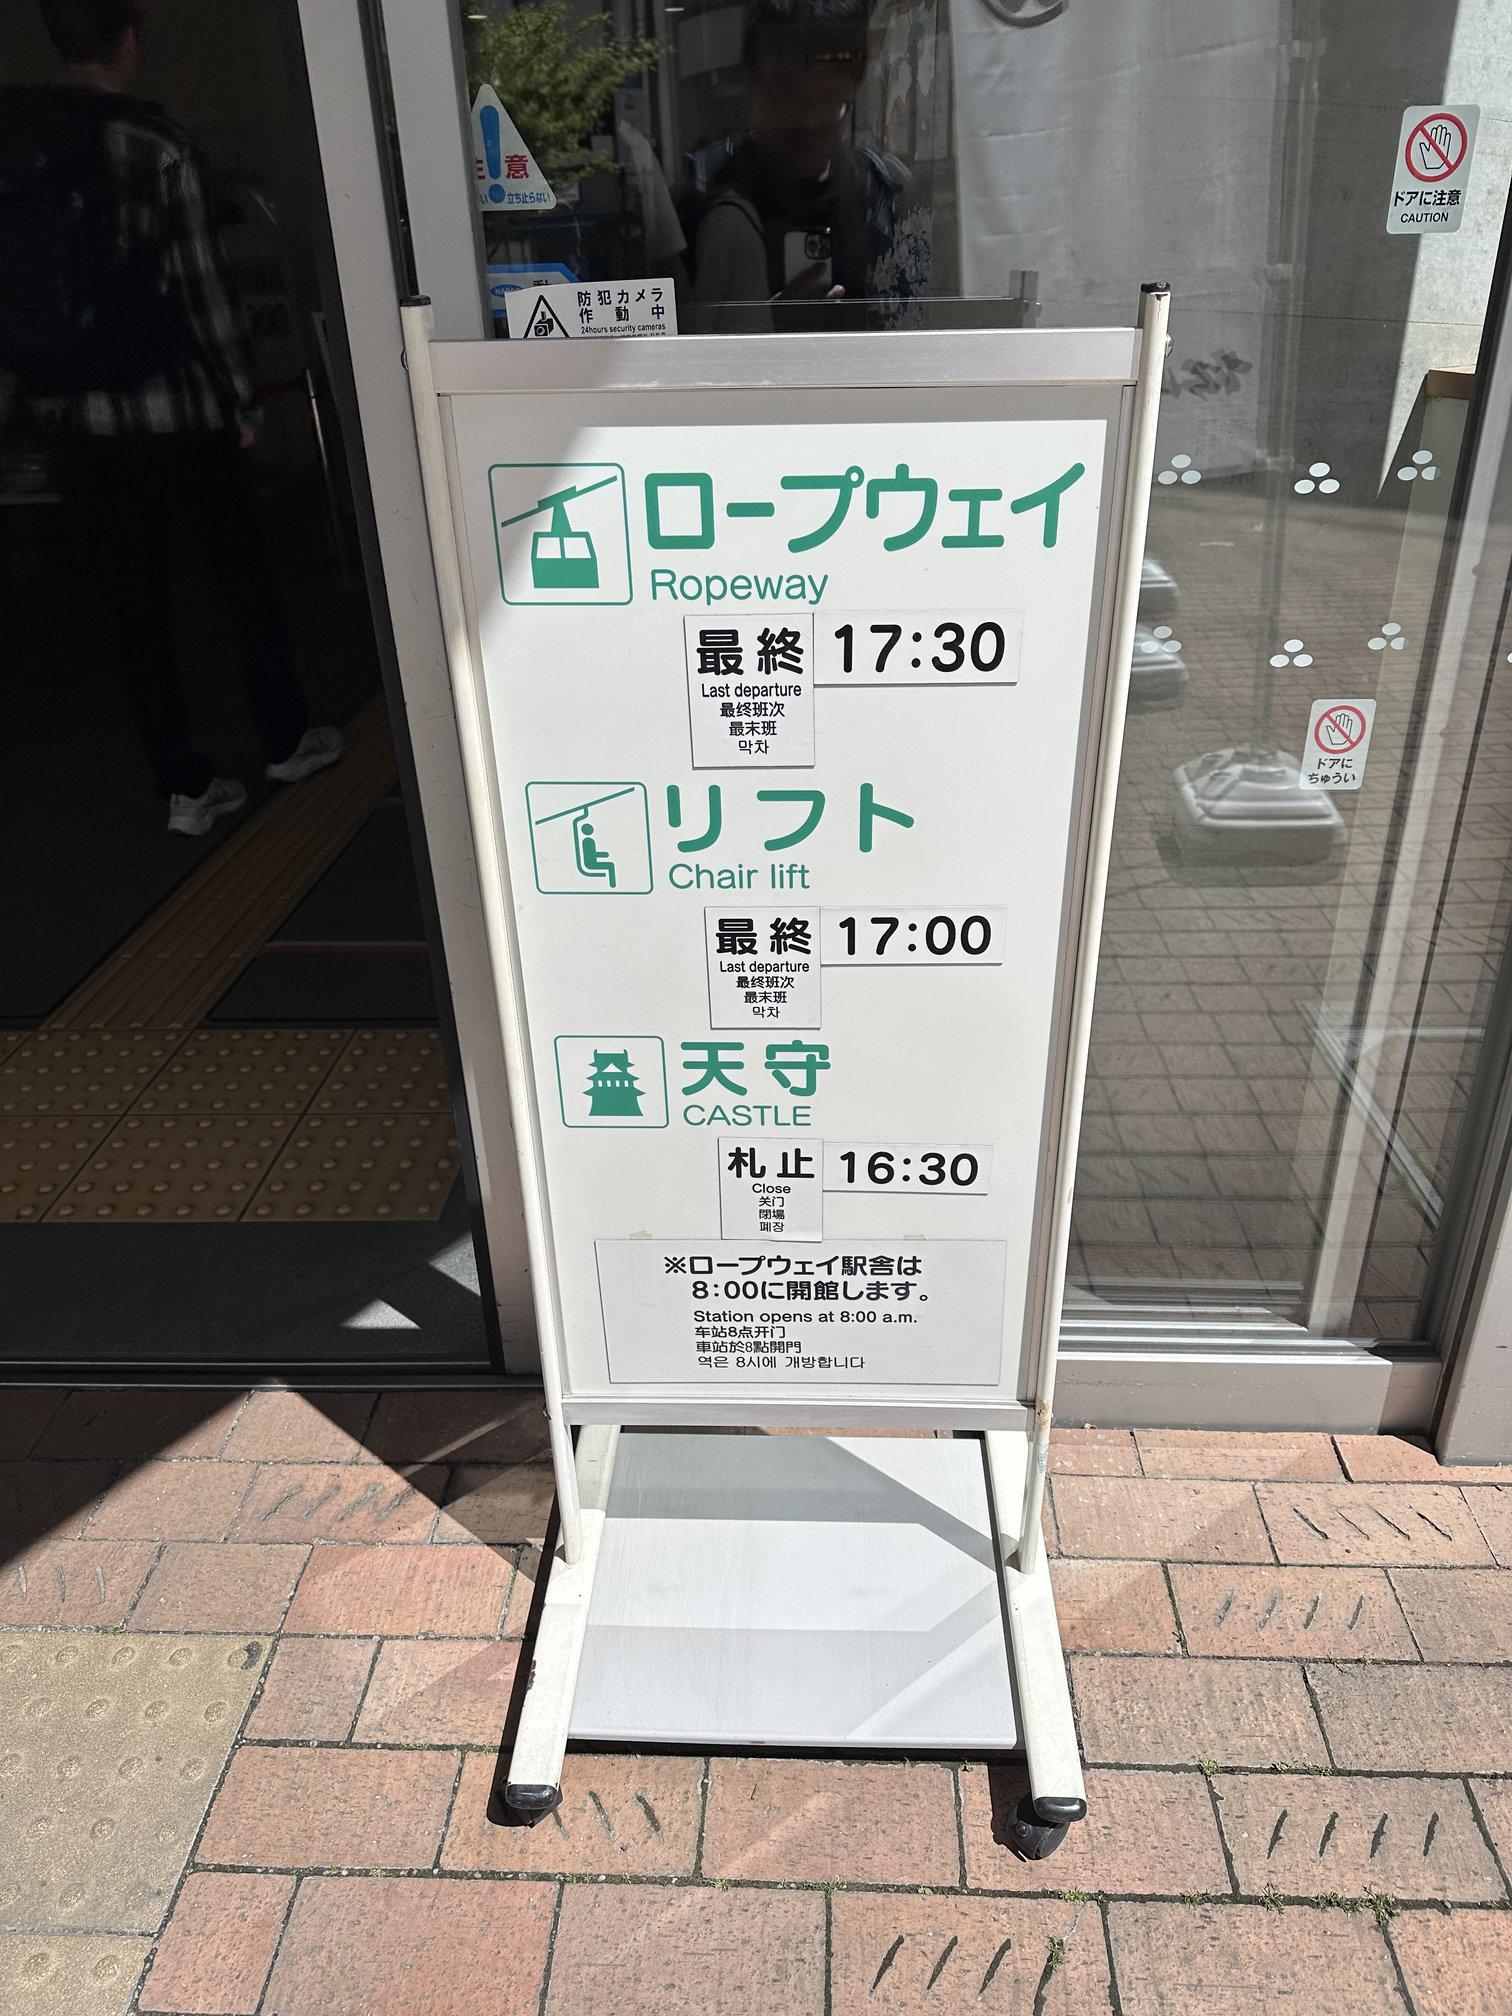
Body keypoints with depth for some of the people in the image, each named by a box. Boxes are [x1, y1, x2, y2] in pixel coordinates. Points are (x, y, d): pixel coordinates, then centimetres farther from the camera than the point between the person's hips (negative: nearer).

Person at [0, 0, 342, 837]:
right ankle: (285, 739, 24)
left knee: (136, 602, 7)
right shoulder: (155, 145, -9)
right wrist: (240, 400, 0)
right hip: (174, 406, -4)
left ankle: (184, 785, 11)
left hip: (74, 416, 4)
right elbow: (201, 288, -9)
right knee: (241, 576, 13)